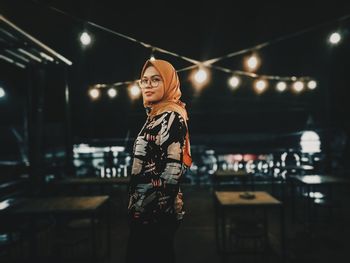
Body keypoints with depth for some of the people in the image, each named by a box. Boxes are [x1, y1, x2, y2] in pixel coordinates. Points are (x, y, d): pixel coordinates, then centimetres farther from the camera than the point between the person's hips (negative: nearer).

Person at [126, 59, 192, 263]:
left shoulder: (172, 116, -16)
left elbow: (173, 171, -22)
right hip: (146, 210, 9)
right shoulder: (156, 115, 12)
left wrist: (150, 209, -20)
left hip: (156, 212, -9)